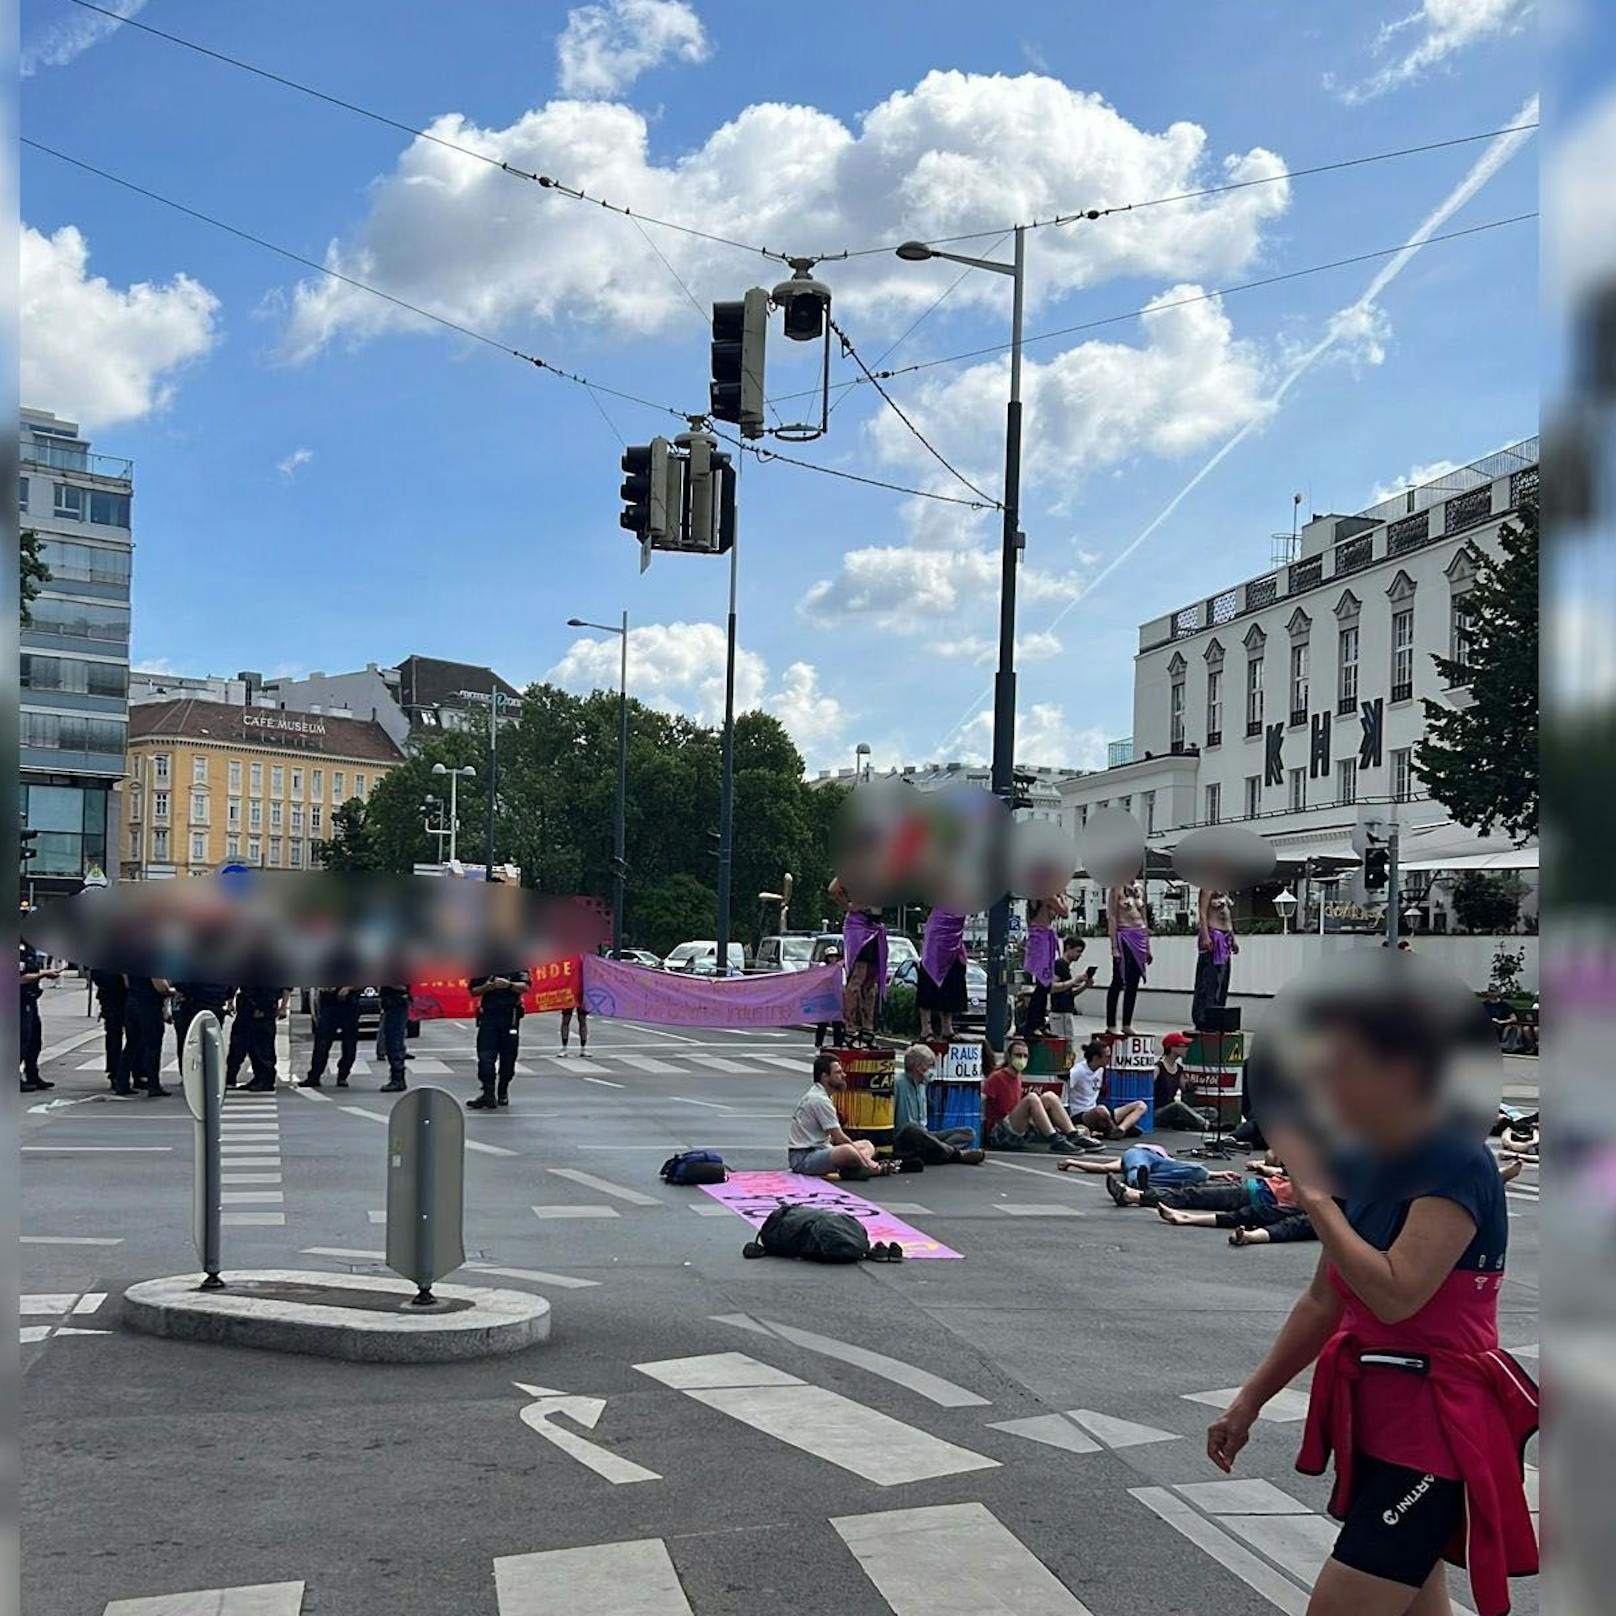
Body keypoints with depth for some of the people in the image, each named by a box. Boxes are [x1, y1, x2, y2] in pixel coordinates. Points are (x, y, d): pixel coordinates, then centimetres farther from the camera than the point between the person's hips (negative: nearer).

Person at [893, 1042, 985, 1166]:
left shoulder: (921, 1084, 17)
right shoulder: (900, 1083, -8)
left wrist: (925, 1131, 4)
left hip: (921, 1135, 8)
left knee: (968, 1133, -5)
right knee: (911, 1129, -42)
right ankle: (957, 1153, -32)